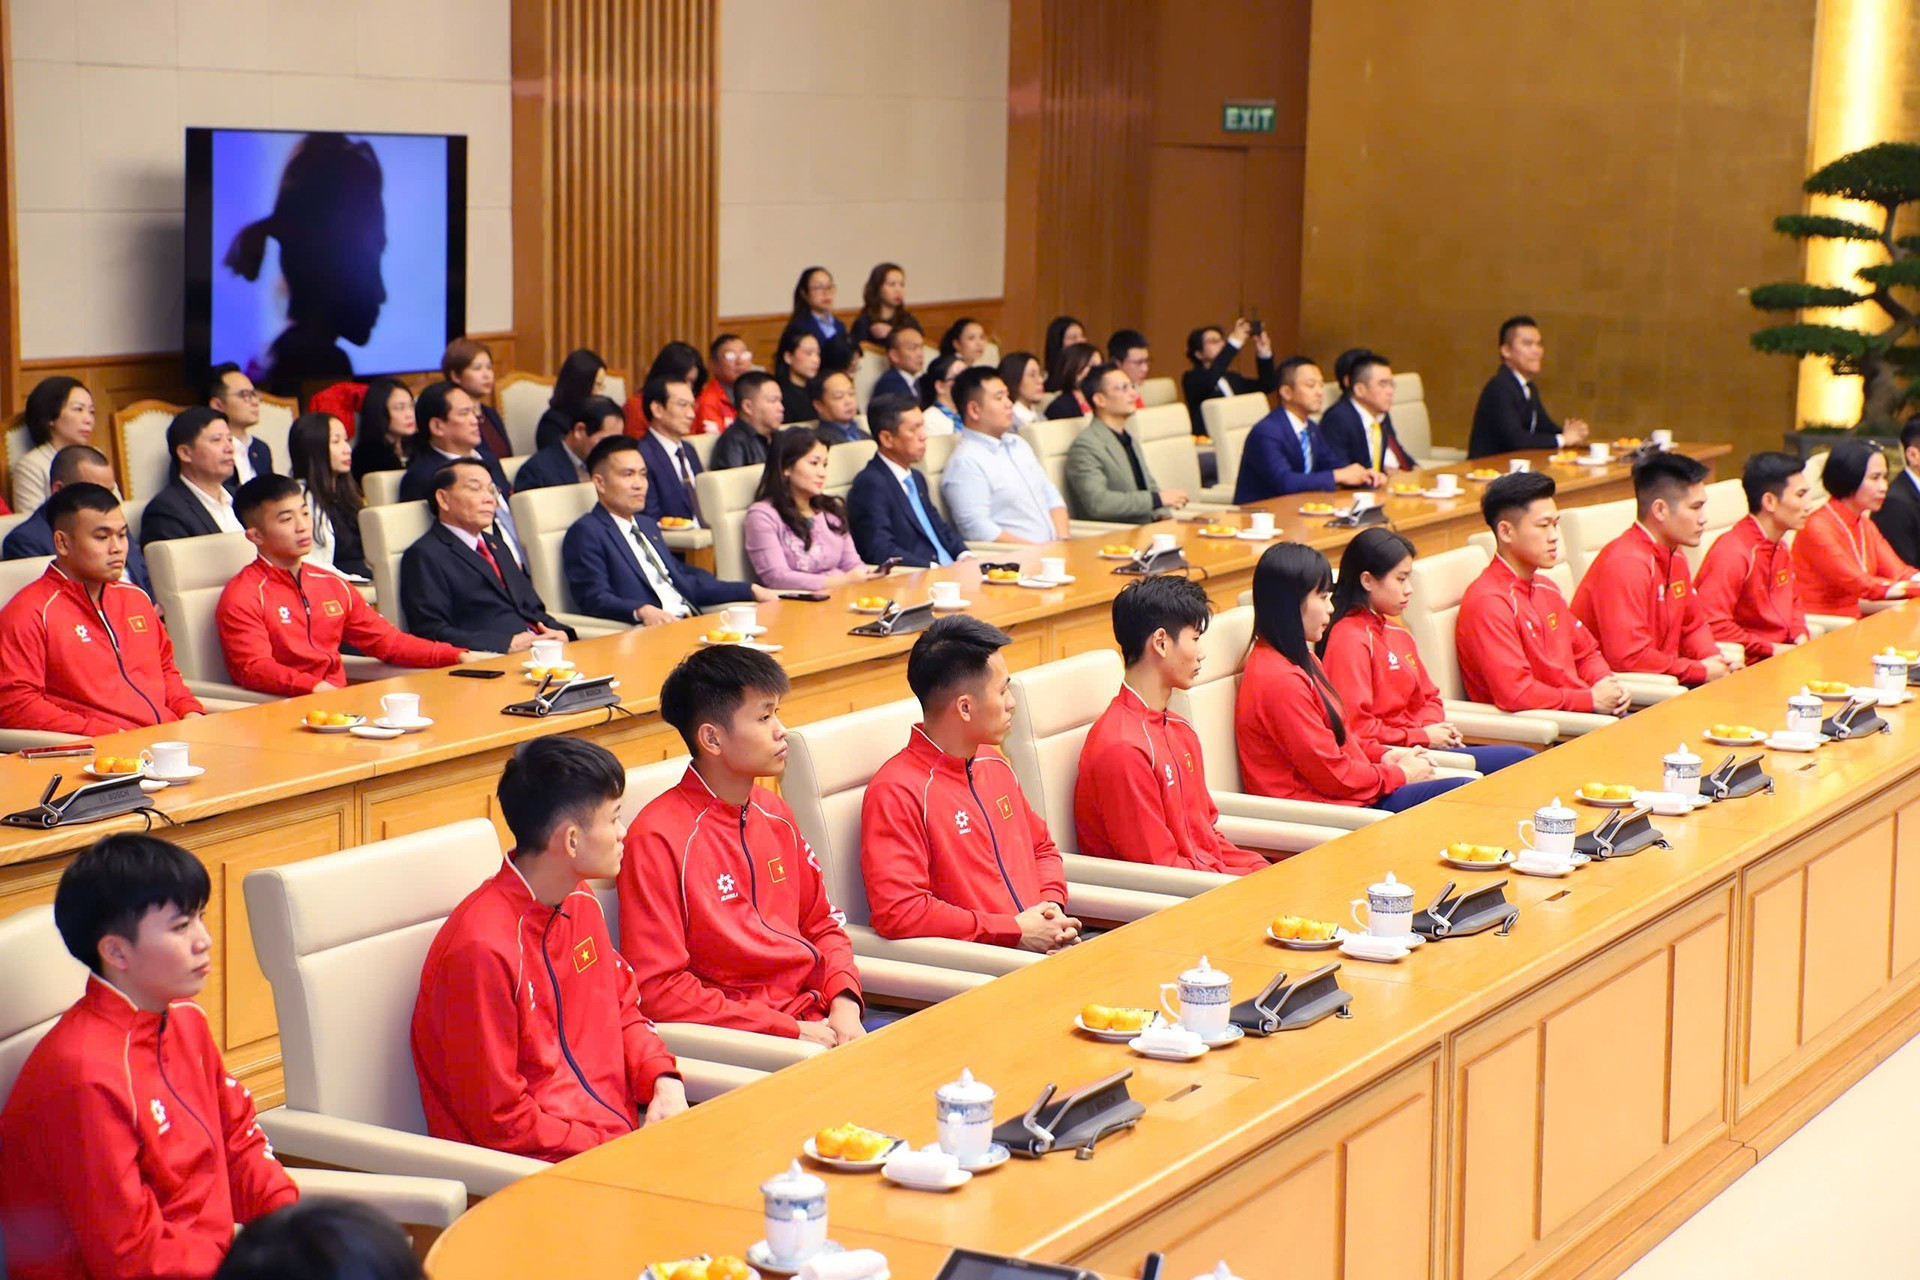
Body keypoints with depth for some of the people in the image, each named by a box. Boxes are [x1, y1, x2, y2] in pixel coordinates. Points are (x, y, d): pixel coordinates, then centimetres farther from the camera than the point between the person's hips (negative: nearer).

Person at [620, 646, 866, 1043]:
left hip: (815, 1017, 7)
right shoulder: (657, 838, -11)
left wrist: (844, 1004, 1)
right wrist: (790, 1029, -15)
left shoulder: (774, 813, 13)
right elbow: (658, 988, -14)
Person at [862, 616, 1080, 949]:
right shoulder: (896, 792, -10)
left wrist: (1052, 907, 9)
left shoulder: (994, 765, 20)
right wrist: (1016, 931, -14)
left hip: (1038, 946, 8)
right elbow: (898, 911, -19)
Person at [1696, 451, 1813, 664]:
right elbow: (1713, 624, -25)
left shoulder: (1780, 547, 14)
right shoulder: (1734, 553, -18)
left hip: (1781, 653, 9)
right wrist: (1771, 649, -18)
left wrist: (1800, 637, 9)